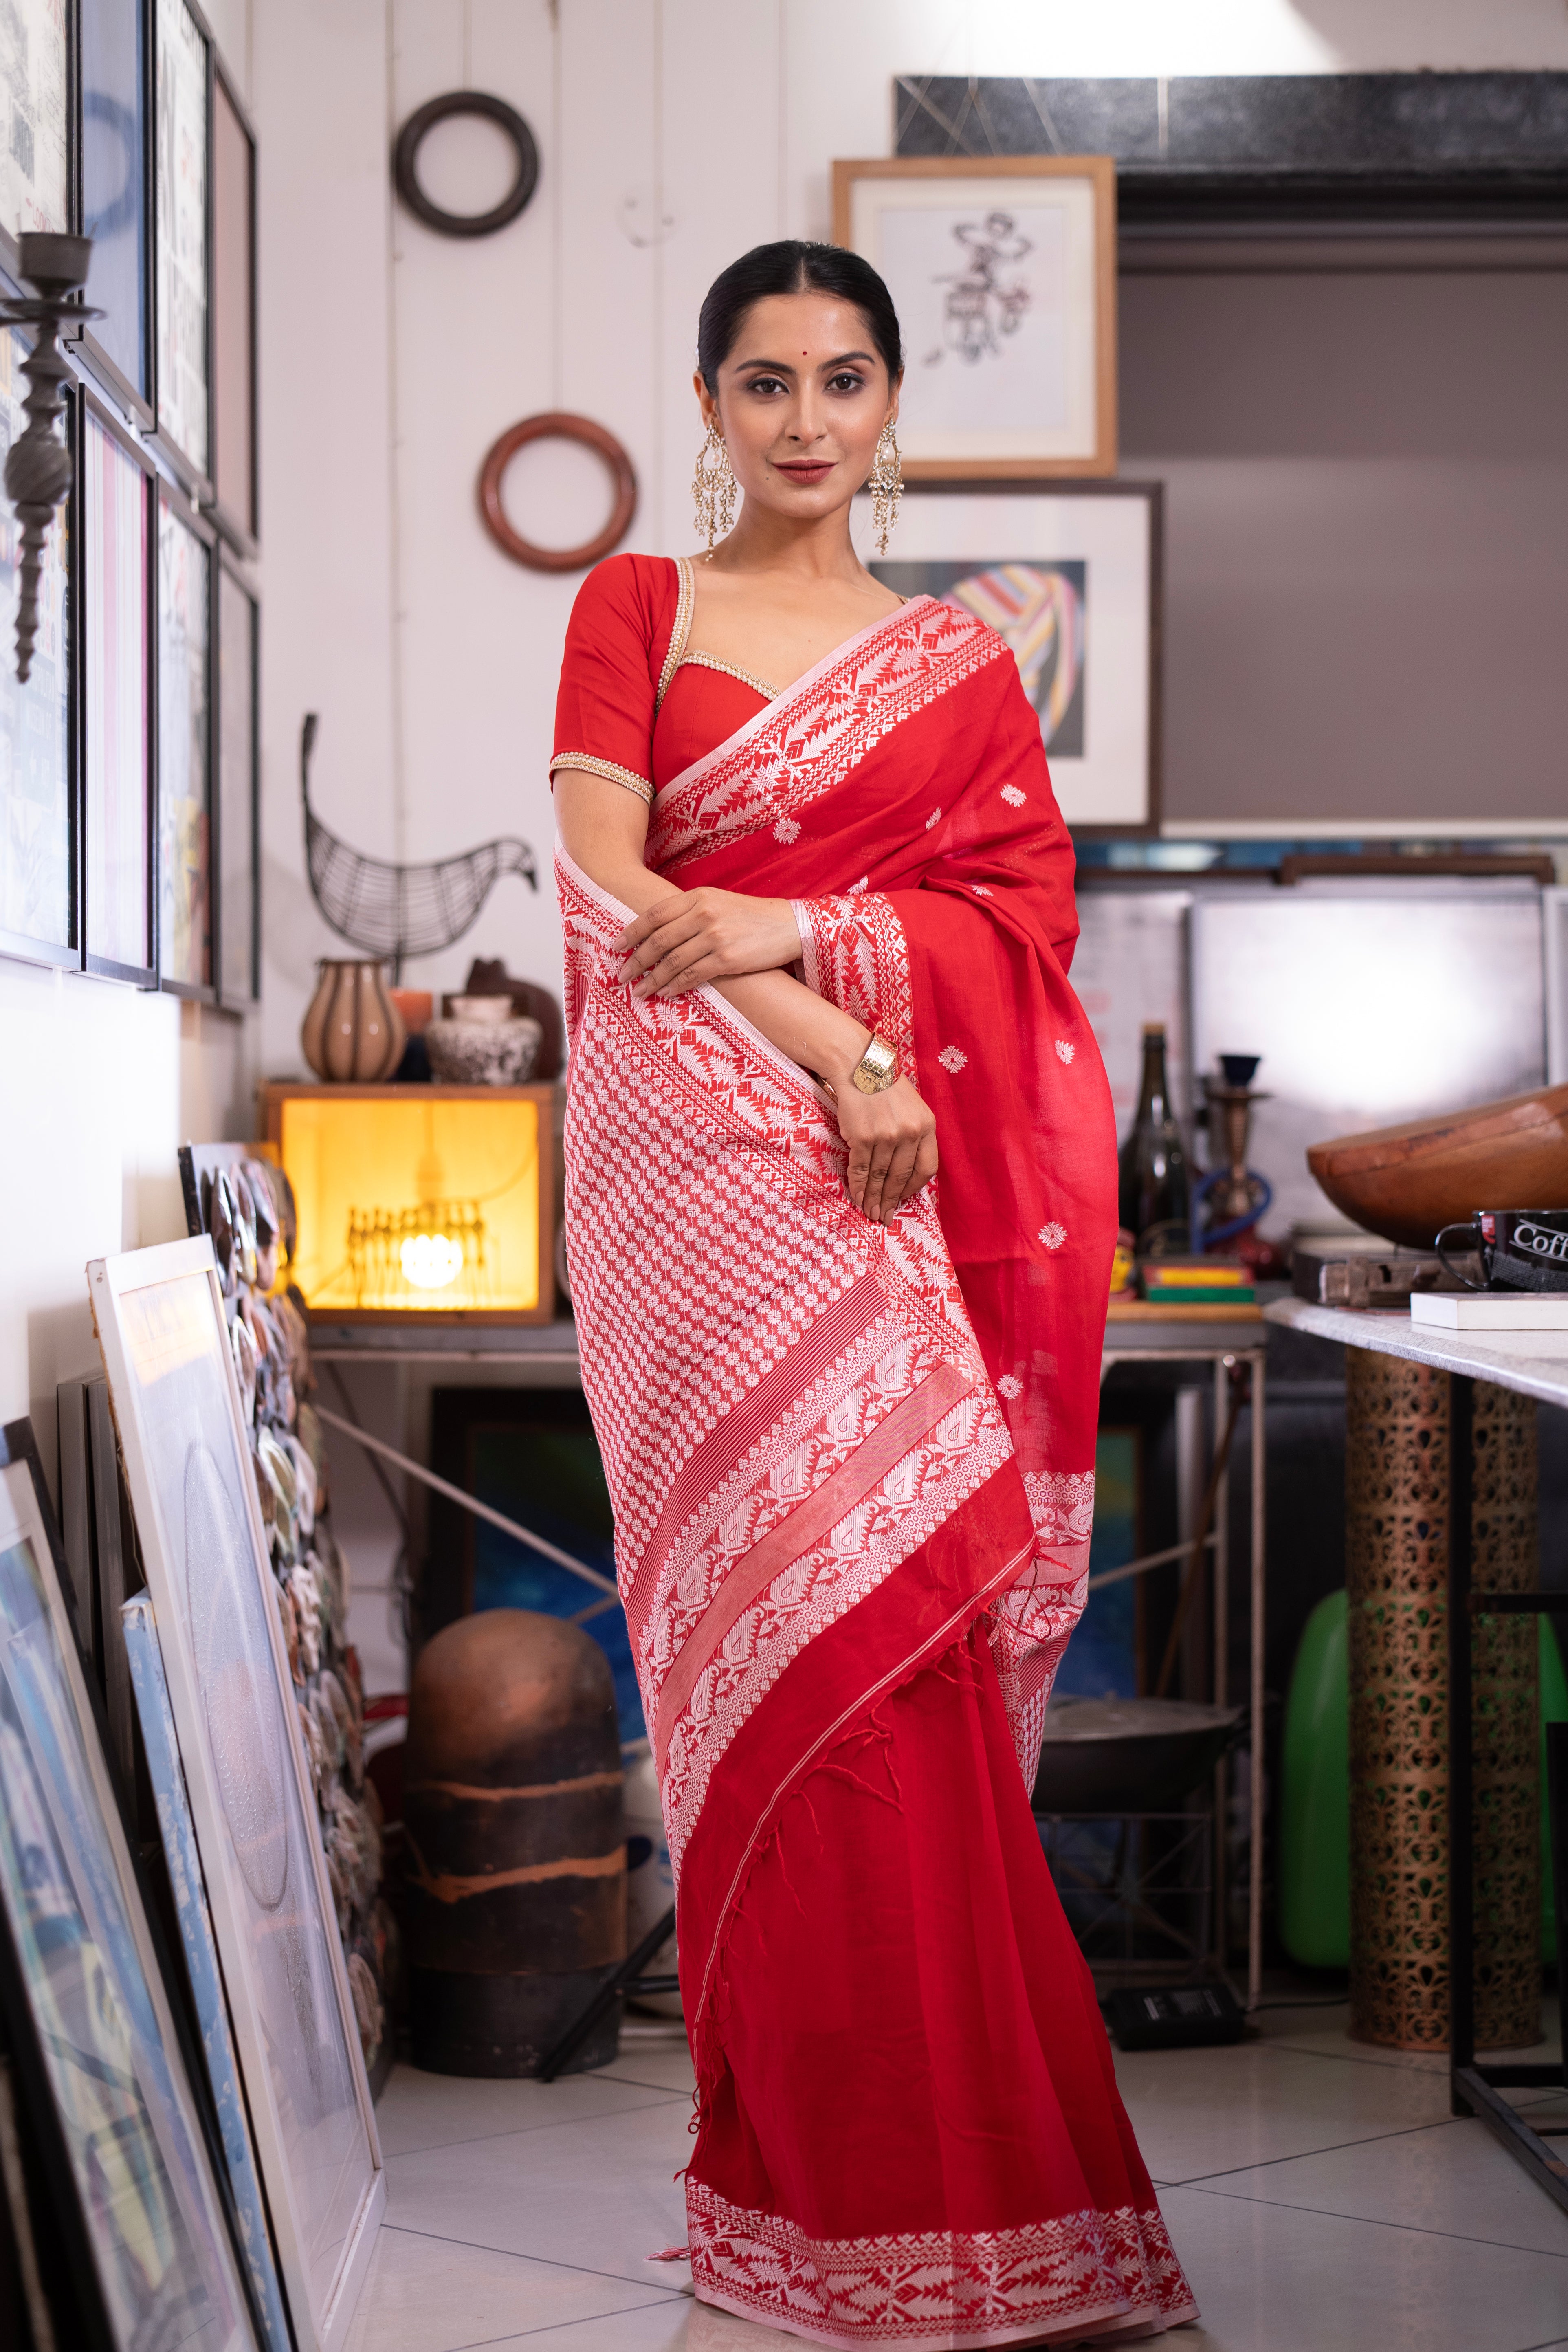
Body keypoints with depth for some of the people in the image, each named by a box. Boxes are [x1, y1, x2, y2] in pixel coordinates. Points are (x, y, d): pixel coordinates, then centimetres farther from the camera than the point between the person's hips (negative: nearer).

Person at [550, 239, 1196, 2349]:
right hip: (706, 1153, -3)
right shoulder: (633, 607, 10)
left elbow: (1029, 910, 6)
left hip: (916, 1170, 3)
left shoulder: (962, 660, 18)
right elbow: (607, 889, -3)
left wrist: (795, 927, -10)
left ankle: (933, 2123, 10)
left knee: (901, 1612, -2)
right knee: (823, 1618, -8)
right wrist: (832, 1055, -14)